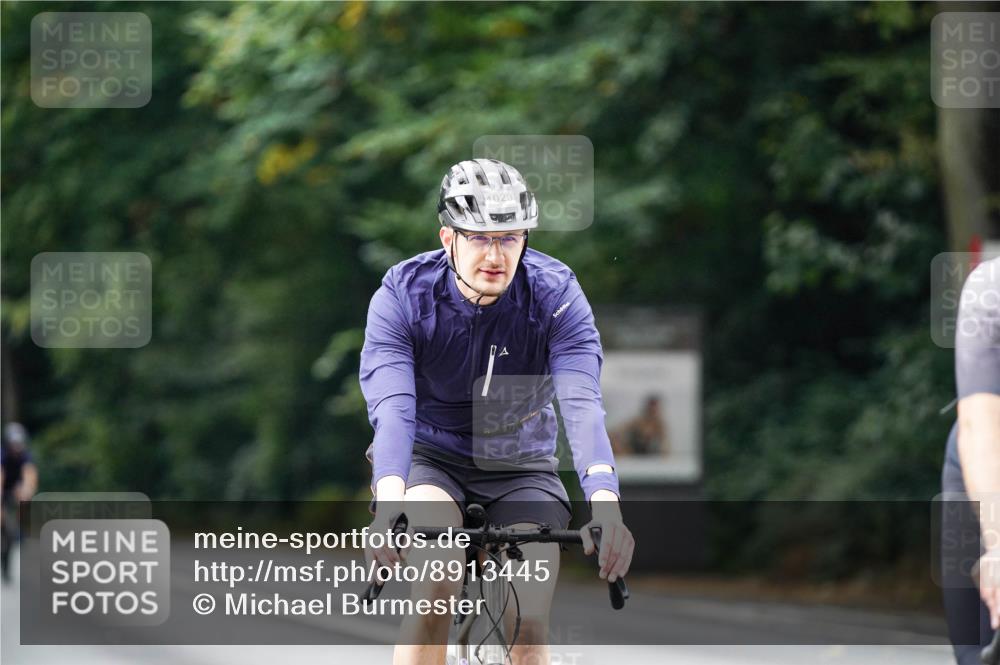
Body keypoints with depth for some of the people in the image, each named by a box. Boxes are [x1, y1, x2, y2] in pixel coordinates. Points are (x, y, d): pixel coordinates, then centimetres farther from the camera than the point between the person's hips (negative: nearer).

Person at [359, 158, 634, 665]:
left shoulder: (555, 295, -19)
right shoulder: (402, 295, -21)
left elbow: (582, 405, -32)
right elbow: (392, 408, -35)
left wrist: (605, 502, -50)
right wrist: (389, 501, -54)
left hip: (520, 465, 1)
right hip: (430, 457, -1)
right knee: (437, 586, -30)